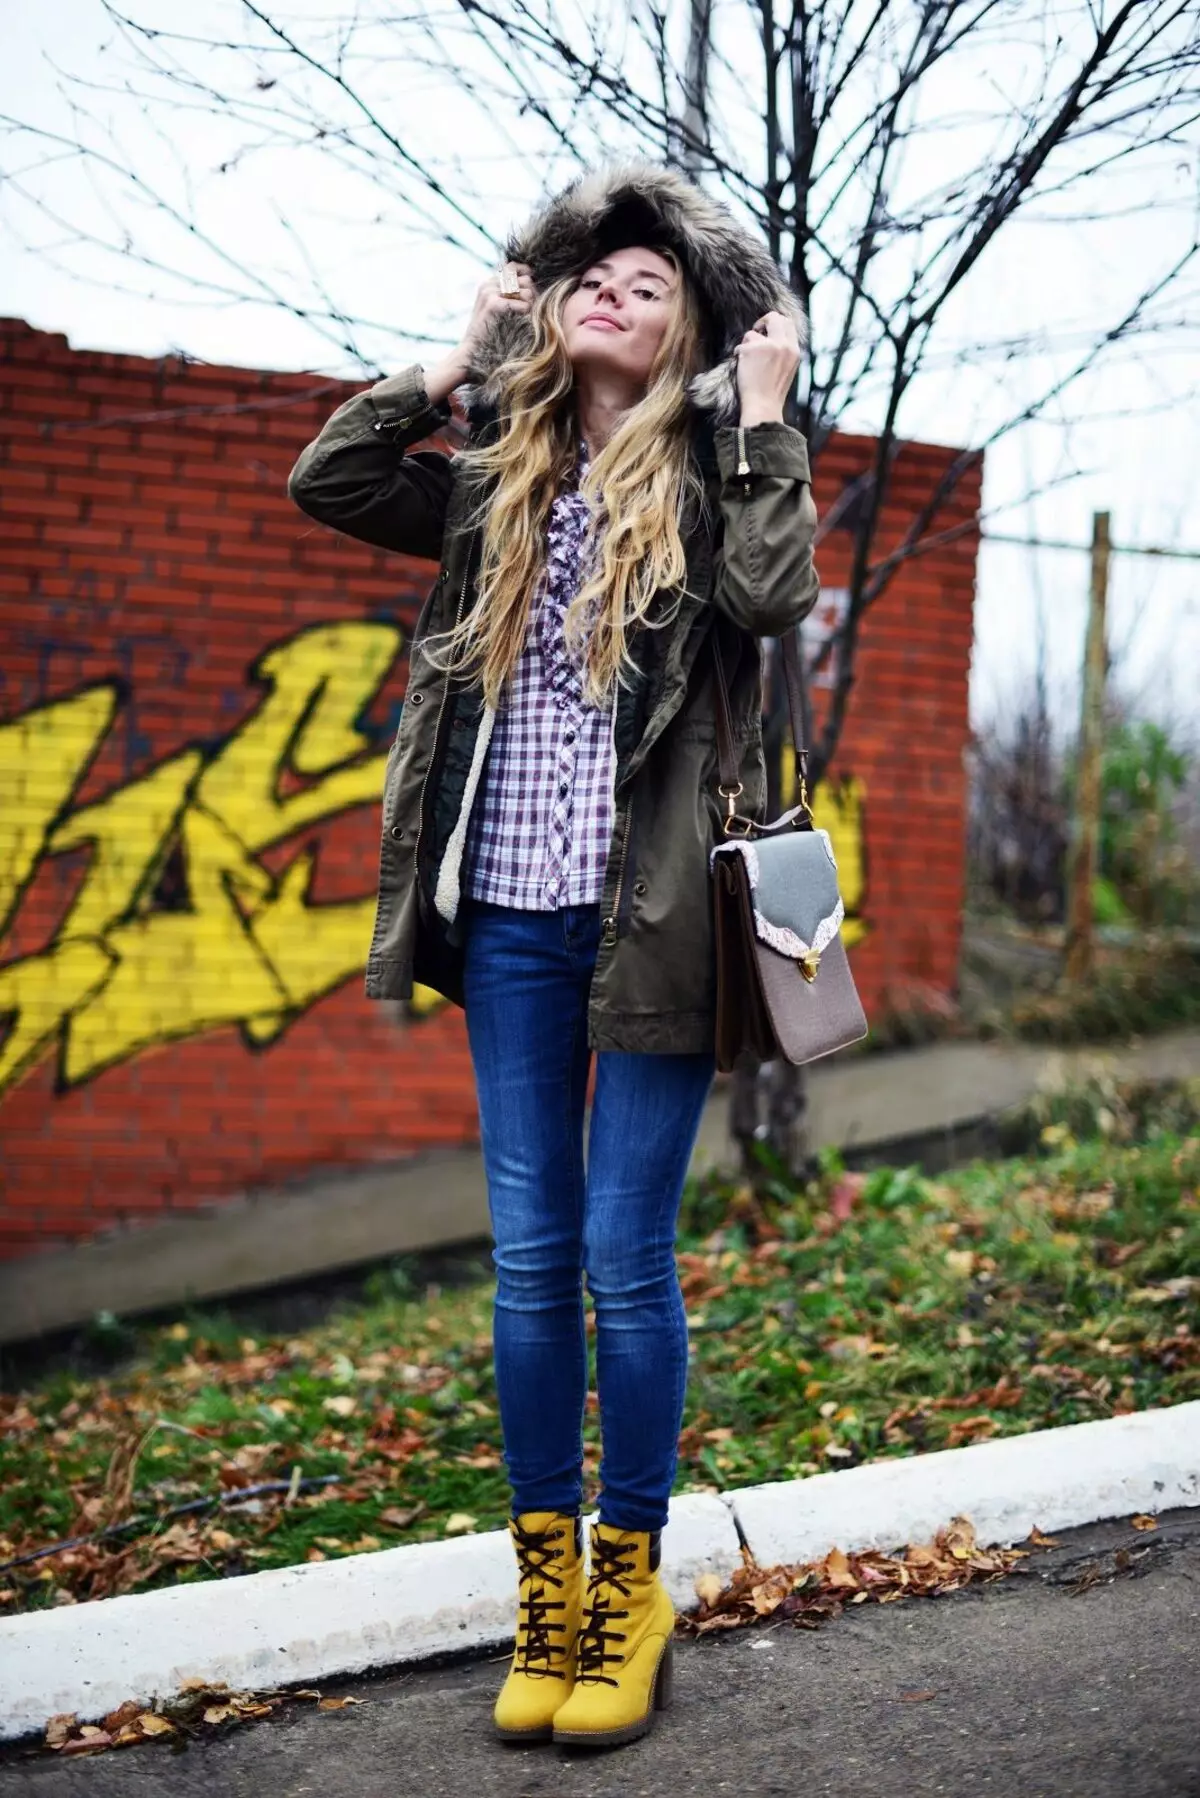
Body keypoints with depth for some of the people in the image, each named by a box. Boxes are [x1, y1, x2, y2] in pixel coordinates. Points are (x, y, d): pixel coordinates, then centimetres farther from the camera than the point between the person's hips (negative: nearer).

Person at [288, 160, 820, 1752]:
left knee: (626, 1261, 1)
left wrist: (765, 416, -9)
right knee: (531, 1259, 8)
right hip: (511, 918, 4)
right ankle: (546, 1585, 20)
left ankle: (630, 1587, 18)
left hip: (648, 919, -4)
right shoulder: (499, 483, 13)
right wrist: (453, 365, 8)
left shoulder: (713, 478, 2)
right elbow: (325, 483, 6)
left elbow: (776, 595, -17)